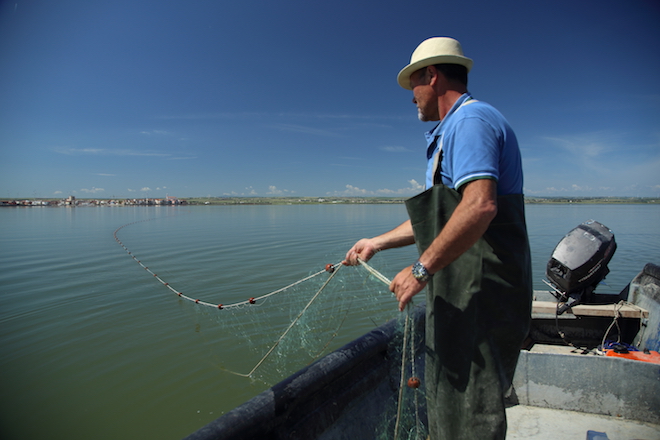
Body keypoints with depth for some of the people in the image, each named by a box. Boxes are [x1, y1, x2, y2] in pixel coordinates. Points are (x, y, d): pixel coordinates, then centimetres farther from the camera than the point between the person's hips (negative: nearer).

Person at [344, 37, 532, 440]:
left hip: (479, 295, -11)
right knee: (447, 395, 21)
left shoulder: (470, 120, -13)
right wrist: (378, 243, 24)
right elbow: (437, 218, 24)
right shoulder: (455, 129, 22)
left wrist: (421, 269, -24)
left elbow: (480, 205, -29)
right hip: (460, 291, 11)